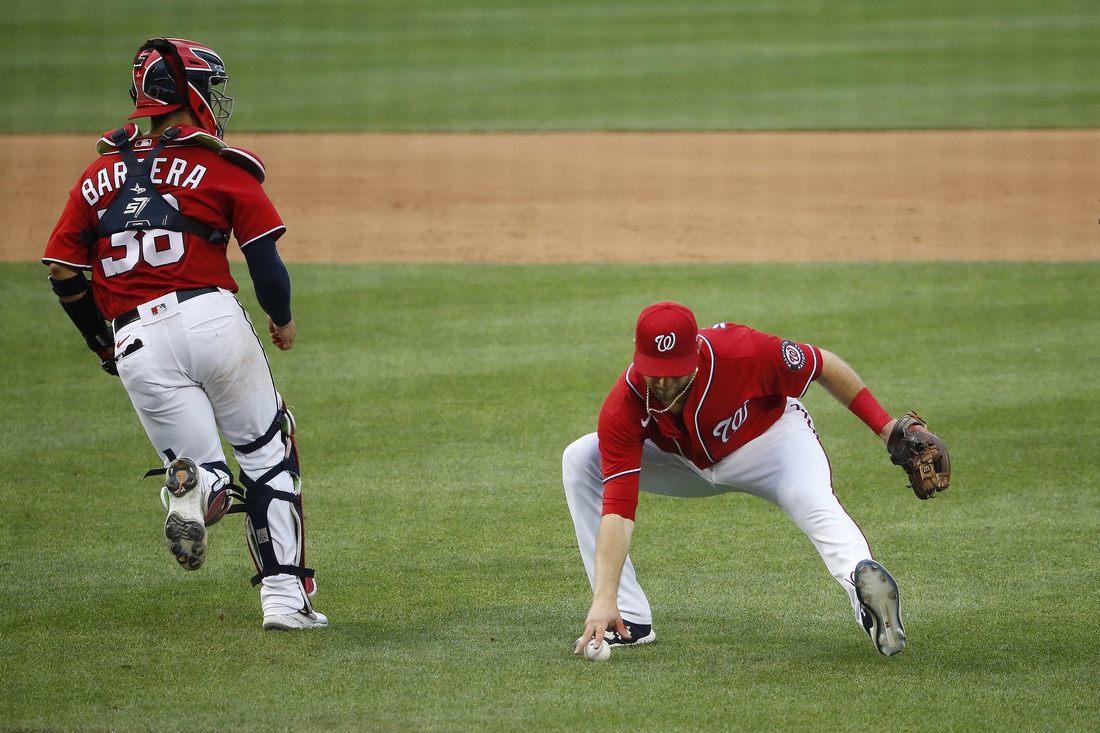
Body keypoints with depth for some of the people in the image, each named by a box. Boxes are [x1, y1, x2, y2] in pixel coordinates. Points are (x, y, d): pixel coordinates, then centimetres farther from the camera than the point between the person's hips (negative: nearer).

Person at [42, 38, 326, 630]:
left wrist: (102, 343, 27)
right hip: (211, 317, -3)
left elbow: (63, 275, 13)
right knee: (268, 454, 12)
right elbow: (265, 260, 1)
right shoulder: (223, 167, 6)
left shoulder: (99, 175, 17)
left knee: (206, 474, 7)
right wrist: (282, 320, 20)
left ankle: (194, 487, -31)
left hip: (134, 345, 3)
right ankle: (284, 597, 3)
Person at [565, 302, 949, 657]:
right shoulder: (623, 409, -32)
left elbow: (825, 366, -20)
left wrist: (885, 426, -22)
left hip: (771, 436, -3)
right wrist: (604, 600, -47)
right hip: (687, 462, 3)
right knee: (581, 460, -14)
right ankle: (629, 622, -15)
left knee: (811, 499, -36)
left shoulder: (740, 352, -36)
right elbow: (617, 510, -36)